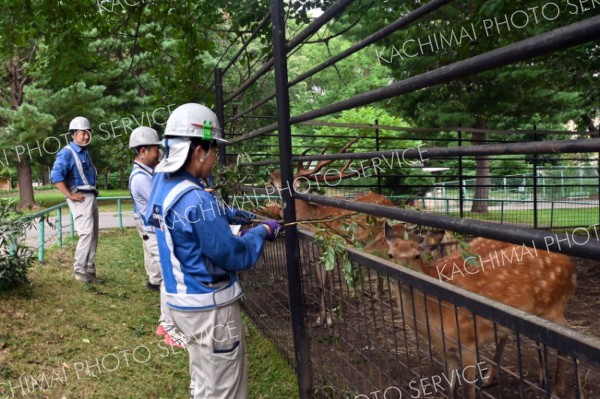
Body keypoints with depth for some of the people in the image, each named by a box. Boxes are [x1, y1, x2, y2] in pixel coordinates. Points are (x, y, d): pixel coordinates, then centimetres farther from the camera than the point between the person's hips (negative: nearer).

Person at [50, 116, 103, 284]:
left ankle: (89, 271, 16)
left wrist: (94, 190, 13)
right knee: (86, 233, -13)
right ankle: (79, 271, -4)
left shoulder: (85, 152, 16)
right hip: (80, 199, -9)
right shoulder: (67, 153, -11)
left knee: (93, 235, 9)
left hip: (91, 197, 9)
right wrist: (70, 196, -21)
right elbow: (55, 176, -22)